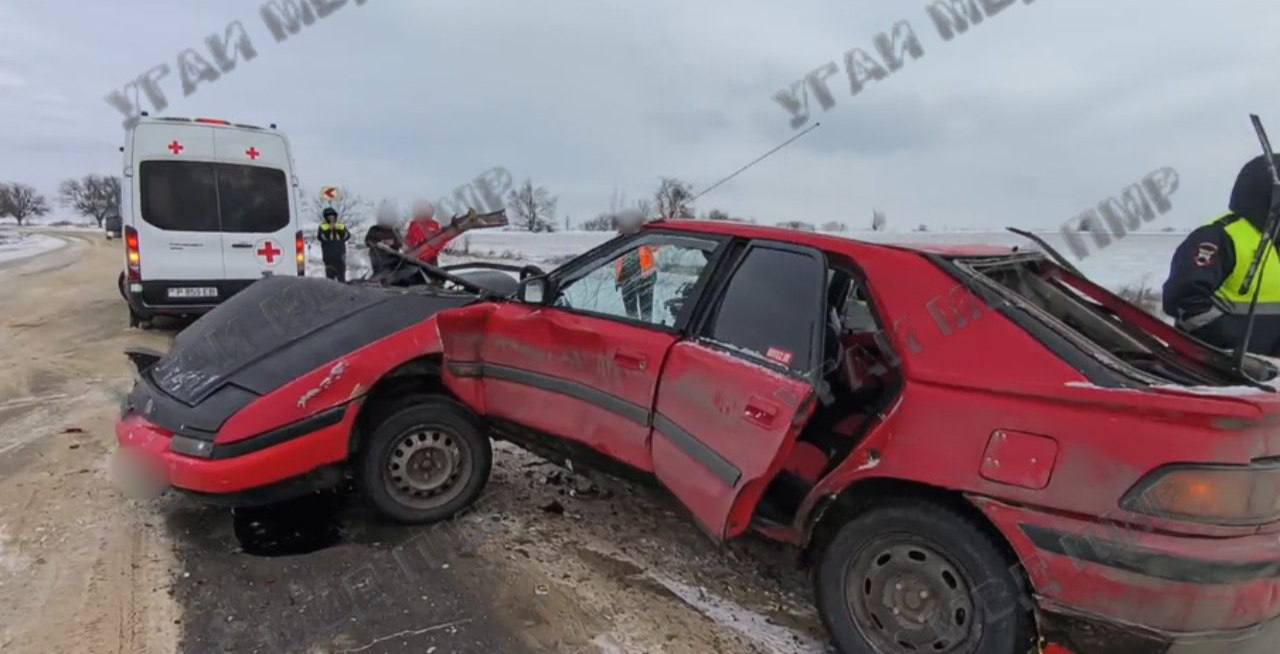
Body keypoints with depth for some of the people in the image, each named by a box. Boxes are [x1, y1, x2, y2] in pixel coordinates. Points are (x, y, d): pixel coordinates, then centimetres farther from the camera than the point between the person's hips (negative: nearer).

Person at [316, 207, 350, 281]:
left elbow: (347, 236, -4)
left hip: (340, 255, 2)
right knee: (330, 273, -5)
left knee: (341, 275, 4)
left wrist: (339, 230, -16)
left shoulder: (341, 226, 10)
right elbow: (320, 238, -11)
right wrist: (329, 230, -17)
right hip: (328, 255, -2)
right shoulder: (323, 227, 5)